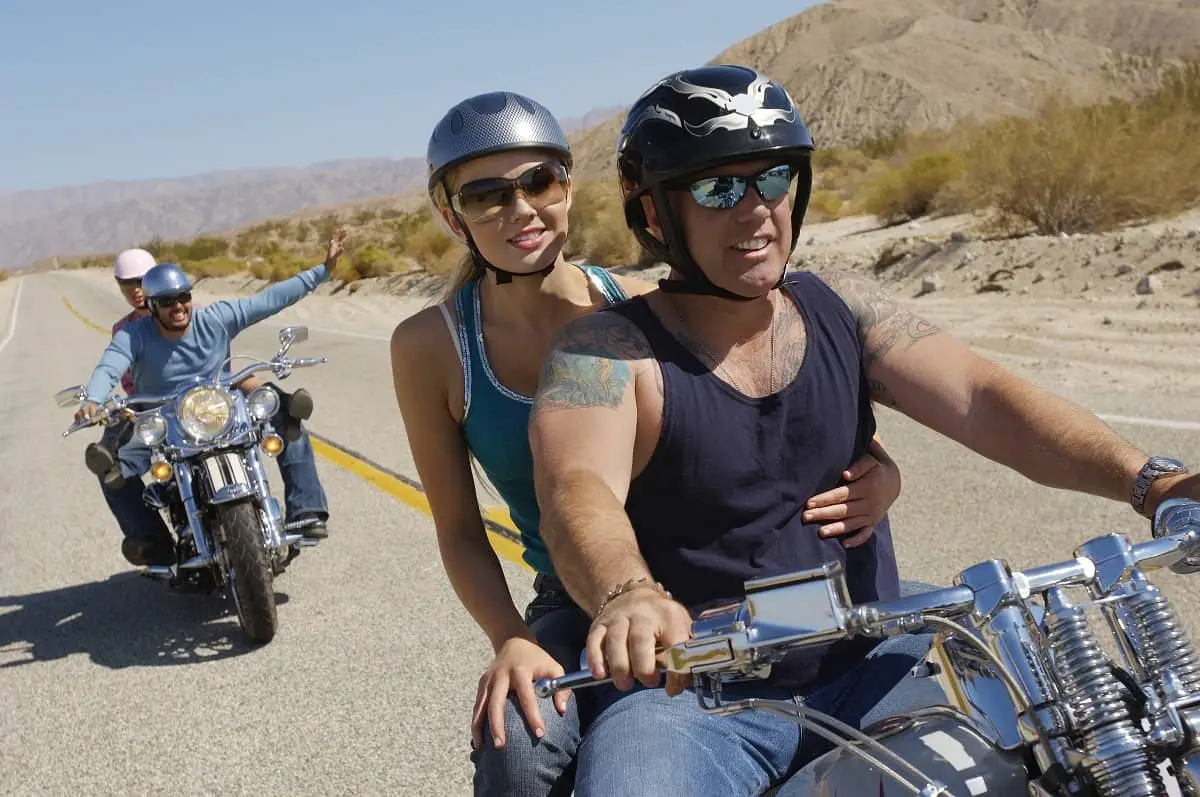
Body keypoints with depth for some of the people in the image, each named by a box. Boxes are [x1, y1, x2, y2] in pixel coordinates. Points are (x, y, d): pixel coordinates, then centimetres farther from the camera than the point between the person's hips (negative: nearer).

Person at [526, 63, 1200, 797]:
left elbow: (981, 399, -7)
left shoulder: (844, 308, 5)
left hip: (868, 673, 4)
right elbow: (577, 491, -27)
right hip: (688, 692, -3)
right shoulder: (605, 350, -9)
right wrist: (625, 595, -50)